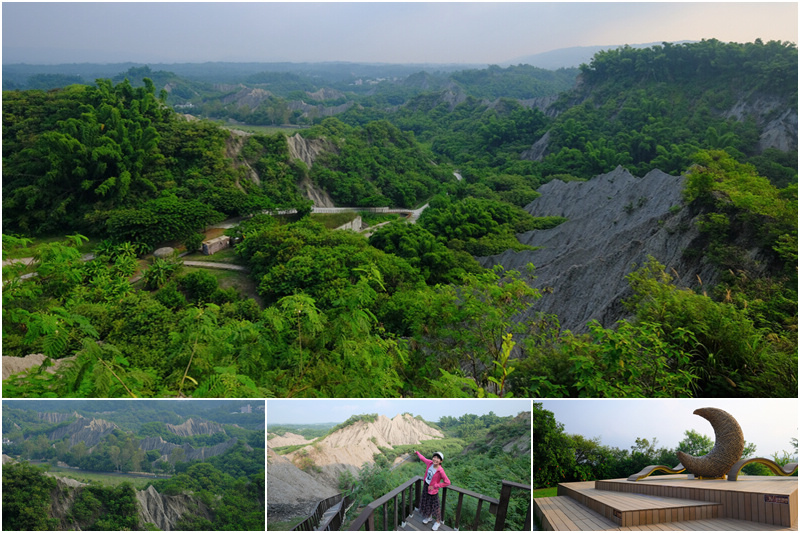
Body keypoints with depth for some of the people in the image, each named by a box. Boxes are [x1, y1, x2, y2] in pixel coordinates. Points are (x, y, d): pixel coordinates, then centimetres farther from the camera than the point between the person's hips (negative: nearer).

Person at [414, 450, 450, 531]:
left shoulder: (440, 471, -29)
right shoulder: (429, 463, -14)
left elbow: (447, 482, -25)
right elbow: (423, 458, 8)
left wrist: (434, 486, -19)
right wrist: (417, 453, 24)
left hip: (433, 491, -6)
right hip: (425, 487, 6)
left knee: (435, 507, 10)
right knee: (426, 504, 24)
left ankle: (438, 522, 33)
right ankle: (429, 517, 49)